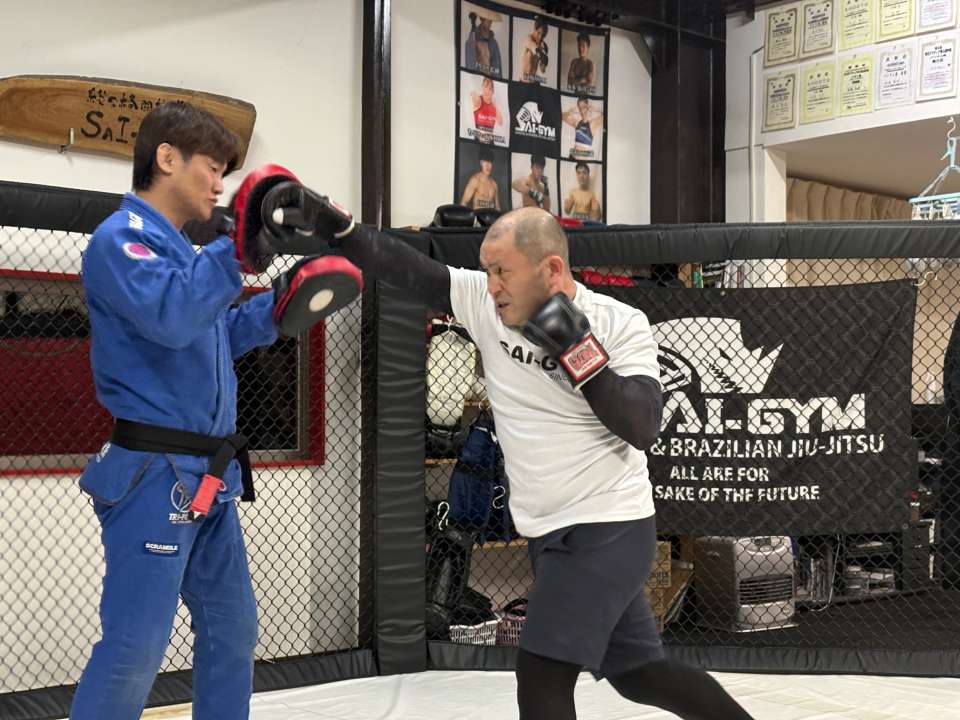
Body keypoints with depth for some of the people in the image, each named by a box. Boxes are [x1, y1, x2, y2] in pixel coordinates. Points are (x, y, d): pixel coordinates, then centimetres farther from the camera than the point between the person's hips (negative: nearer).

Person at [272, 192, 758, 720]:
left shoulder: (621, 324, -12)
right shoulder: (485, 302, -1)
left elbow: (642, 429, -20)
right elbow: (405, 268, -7)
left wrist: (579, 353, -25)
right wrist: (336, 226, -20)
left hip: (608, 531, -6)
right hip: (554, 533, 6)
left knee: (541, 676, -6)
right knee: (636, 673, 16)